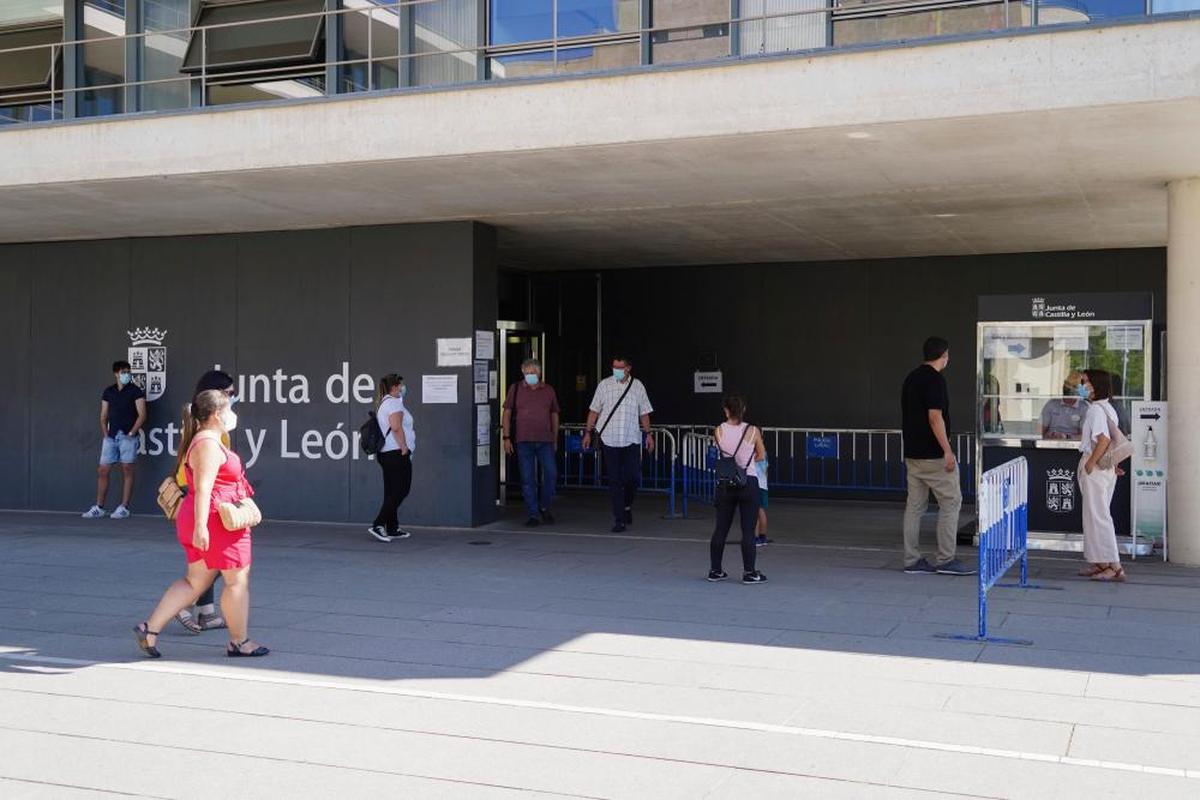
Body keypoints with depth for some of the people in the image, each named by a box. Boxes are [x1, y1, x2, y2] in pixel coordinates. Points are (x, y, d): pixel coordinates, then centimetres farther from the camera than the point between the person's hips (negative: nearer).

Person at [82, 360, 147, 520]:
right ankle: (99, 507, 9)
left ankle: (124, 507, 1)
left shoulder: (135, 391, 0)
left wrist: (132, 433, -11)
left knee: (127, 470, -3)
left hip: (128, 436, -4)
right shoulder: (108, 392, 13)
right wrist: (105, 433, 5)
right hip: (111, 435, 4)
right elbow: (103, 416, 17)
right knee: (102, 470, 2)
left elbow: (142, 415, -5)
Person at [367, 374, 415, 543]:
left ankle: (392, 529, 14)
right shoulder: (394, 402, -12)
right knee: (401, 490, -7)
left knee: (392, 492, 11)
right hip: (396, 453, -10)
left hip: (385, 453, 10)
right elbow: (396, 427, -23)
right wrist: (404, 449, -18)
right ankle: (378, 525, -12)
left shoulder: (383, 403, 20)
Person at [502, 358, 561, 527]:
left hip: (545, 440, 1)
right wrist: (506, 437, -3)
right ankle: (533, 515, 7)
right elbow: (507, 413, 5)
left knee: (551, 474, -7)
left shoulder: (549, 390, 10)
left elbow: (554, 415, 15)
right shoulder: (516, 389, 5)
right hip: (524, 441, -1)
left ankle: (544, 507, 15)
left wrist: (555, 440, 13)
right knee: (527, 479, 0)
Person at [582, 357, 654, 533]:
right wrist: (588, 432, 4)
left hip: (632, 439, 1)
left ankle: (627, 506, 28)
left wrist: (648, 434, 8)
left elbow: (644, 413, 12)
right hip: (609, 439, -1)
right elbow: (594, 410, 7)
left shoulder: (637, 386, 5)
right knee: (614, 480, 0)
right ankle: (619, 519, 4)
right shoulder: (604, 385, 2)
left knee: (633, 477, -2)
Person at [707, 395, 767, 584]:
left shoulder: (718, 431, -3)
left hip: (725, 484, 3)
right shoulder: (752, 431, -9)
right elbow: (761, 456, 4)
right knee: (748, 531, 3)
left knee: (721, 529, 12)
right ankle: (749, 572, 7)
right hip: (748, 483, -3)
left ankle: (715, 570, 19)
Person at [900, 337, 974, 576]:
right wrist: (947, 451, -19)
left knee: (915, 505, 7)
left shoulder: (911, 378, 13)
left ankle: (912, 560, 8)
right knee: (951, 502, 0)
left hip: (912, 453, 9)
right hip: (933, 455, -9)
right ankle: (946, 560, 1)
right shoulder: (935, 379, -14)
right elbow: (935, 417, -21)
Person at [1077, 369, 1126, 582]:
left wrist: (1090, 464, -18)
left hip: (1096, 468, -10)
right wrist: (1114, 465, 17)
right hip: (1105, 467, 10)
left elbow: (1104, 440, -25)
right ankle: (1101, 563, 21)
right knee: (1095, 515, 15)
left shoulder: (1096, 409, -16)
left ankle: (1114, 566, -4)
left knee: (1098, 515, -5)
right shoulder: (1107, 407, 14)